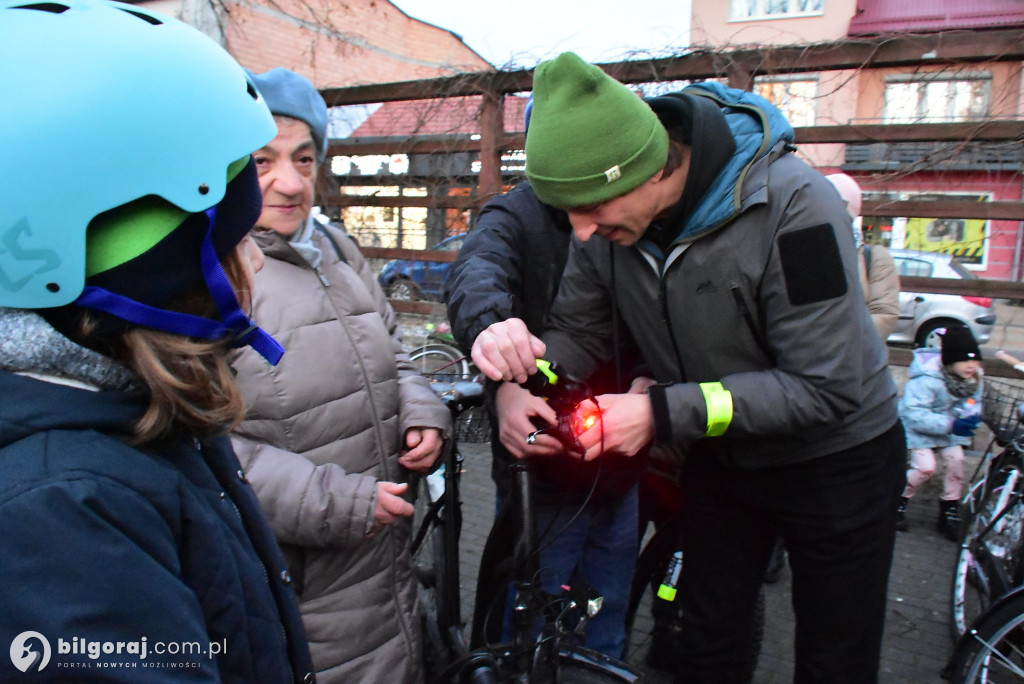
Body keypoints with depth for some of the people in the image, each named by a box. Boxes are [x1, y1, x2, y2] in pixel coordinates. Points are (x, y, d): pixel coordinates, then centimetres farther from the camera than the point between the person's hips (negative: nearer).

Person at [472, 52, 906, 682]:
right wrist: (530, 359, -28)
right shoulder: (613, 212, -14)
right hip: (723, 456, 5)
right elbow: (583, 334, -5)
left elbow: (827, 388, -30)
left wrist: (665, 412, -35)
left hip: (835, 458, -4)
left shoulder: (792, 204, -31)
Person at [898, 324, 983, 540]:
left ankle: (950, 512, 5)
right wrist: (950, 424, -40)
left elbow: (974, 402, 4)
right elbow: (913, 413, -34)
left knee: (955, 459, -14)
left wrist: (971, 416, -20)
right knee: (926, 467, -20)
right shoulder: (928, 379, -32)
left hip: (949, 429, 6)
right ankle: (897, 502, 6)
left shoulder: (973, 378, -8)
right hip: (919, 427, -6)